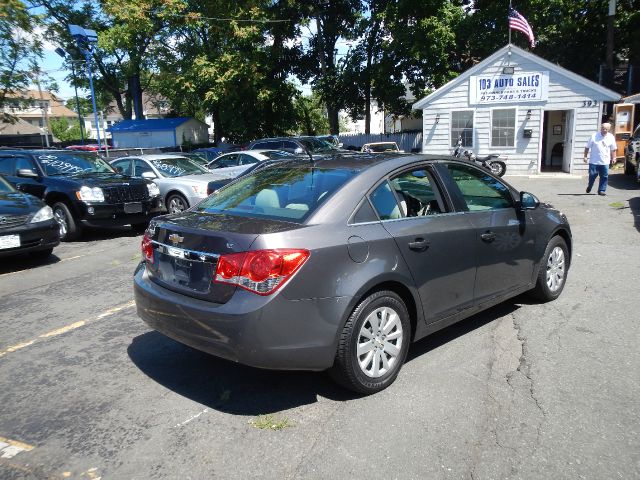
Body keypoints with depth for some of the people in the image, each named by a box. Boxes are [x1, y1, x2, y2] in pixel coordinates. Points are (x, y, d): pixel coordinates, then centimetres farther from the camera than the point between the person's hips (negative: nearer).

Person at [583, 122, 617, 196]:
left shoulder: (611, 137, 5)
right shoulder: (594, 136, -2)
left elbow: (613, 149, 12)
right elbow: (587, 147, 2)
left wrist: (613, 158, 7)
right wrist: (585, 156, -3)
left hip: (605, 162, 2)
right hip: (594, 161, -2)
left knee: (604, 177, 1)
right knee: (592, 175, 1)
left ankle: (601, 190, 9)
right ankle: (589, 188, 24)